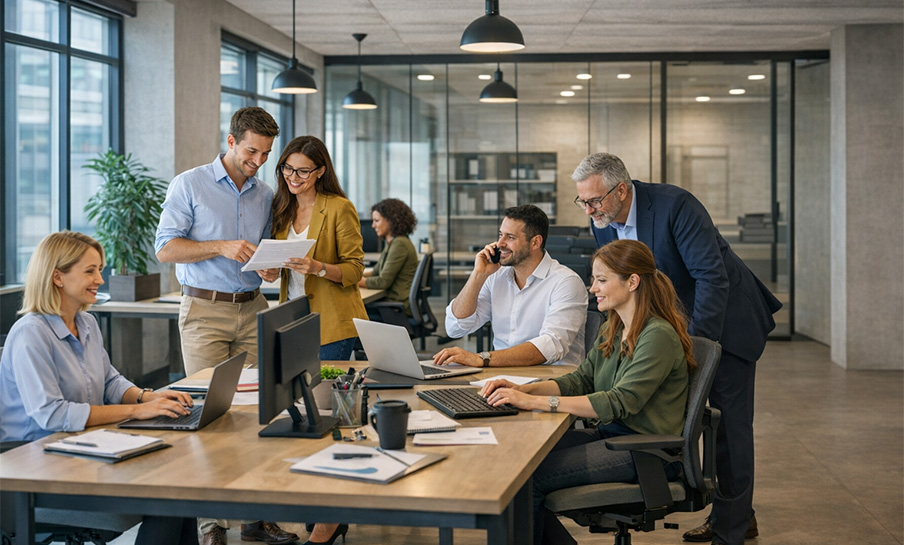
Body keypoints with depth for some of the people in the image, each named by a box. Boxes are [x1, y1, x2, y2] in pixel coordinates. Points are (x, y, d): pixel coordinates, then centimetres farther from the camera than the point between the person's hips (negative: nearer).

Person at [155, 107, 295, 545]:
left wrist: (270, 266, -1)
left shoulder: (265, 196, 14)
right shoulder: (189, 185, -1)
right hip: (205, 311, -4)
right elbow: (165, 249, -6)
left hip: (252, 310, 4)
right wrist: (221, 247, -17)